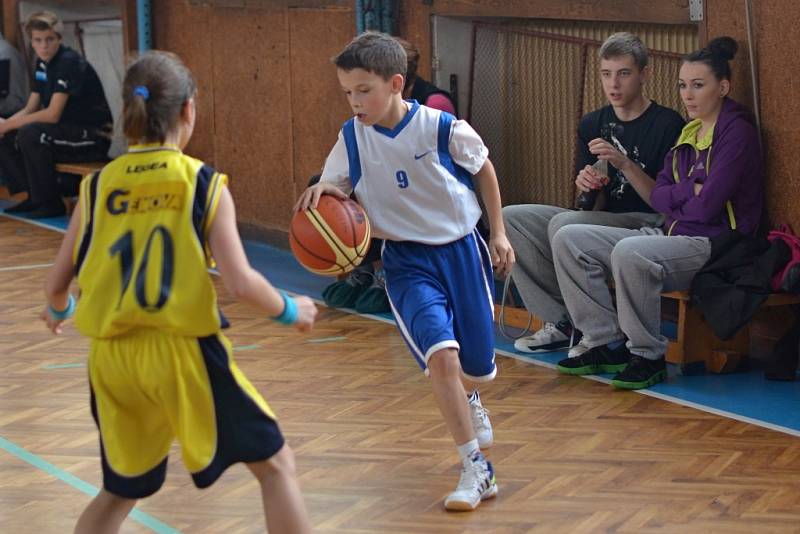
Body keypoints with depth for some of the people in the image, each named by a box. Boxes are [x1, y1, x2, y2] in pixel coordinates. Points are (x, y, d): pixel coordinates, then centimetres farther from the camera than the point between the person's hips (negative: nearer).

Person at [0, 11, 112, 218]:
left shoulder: (69, 62, -18)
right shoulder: (43, 62, 8)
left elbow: (52, 114, -24)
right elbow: (30, 109, 12)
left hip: (94, 137, -9)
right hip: (66, 131, 9)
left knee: (29, 134, -29)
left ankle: (50, 203, -16)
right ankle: (33, 197, 7)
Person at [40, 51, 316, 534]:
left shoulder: (98, 187, 5)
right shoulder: (204, 183, -5)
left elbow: (57, 285, 10)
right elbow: (241, 283, -11)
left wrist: (58, 312, 33)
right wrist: (289, 310, 8)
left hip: (113, 358, 4)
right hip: (184, 351, -4)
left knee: (121, 492, 24)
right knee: (275, 464, 11)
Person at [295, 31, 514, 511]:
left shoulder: (446, 129, -15)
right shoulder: (352, 138, -8)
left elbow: (484, 169, 3)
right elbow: (335, 189, -1)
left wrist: (499, 233, 6)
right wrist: (324, 192, -25)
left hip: (460, 249, 0)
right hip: (406, 260, 0)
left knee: (479, 366, 8)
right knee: (441, 354, -22)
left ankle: (467, 401, 49)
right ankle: (477, 470, -10)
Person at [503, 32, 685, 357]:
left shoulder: (667, 124, -7)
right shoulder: (593, 124, 12)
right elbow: (594, 206, 10)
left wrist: (624, 165, -22)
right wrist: (588, 187, -15)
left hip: (648, 226, -7)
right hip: (603, 220, 7)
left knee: (564, 224, -31)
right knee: (510, 217, -7)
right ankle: (561, 323, -7)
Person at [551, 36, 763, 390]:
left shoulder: (736, 130, -9)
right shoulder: (689, 132, 17)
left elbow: (707, 206, -17)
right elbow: (657, 196, 11)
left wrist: (673, 198, 0)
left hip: (714, 244, -9)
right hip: (673, 236, 9)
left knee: (629, 252, -37)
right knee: (569, 239, -1)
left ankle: (649, 357, -20)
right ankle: (609, 344, -4)